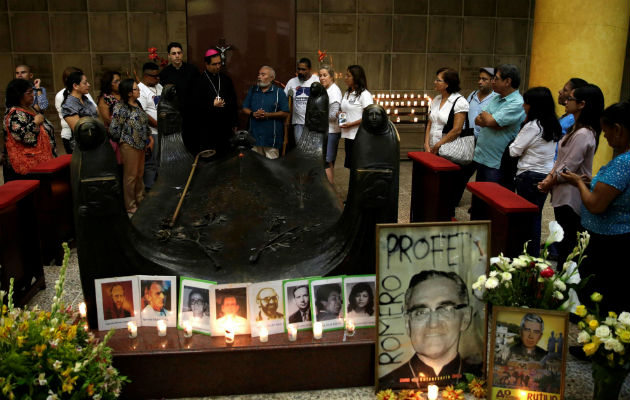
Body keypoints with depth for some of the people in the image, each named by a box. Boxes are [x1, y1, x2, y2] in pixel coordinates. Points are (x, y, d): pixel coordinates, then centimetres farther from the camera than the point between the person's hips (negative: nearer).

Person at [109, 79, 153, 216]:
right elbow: (114, 130, -16)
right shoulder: (120, 108, -17)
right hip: (129, 146, -8)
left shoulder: (138, 104, 10)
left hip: (141, 145, 8)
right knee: (130, 176, 1)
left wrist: (149, 138, 12)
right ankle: (130, 207, 11)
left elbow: (144, 123, 21)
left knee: (140, 174, 17)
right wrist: (124, 139, -2)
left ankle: (141, 200, 31)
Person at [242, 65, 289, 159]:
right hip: (254, 135, 4)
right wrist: (253, 114, -9)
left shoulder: (279, 92, 1)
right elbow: (245, 108, 13)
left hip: (271, 137, -4)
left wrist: (267, 115, -15)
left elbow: (285, 113, -5)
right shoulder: (252, 91, 13)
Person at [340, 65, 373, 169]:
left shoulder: (364, 94, -9)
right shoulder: (347, 93, 16)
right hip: (347, 135, 8)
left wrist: (351, 124, -18)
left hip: (359, 137, -8)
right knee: (350, 165, 11)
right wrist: (339, 113, 5)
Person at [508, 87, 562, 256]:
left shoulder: (532, 126, -16)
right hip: (547, 174, 8)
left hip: (529, 176, -8)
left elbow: (514, 151, -11)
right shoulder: (553, 125, 8)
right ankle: (534, 254, 21)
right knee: (536, 216, 14)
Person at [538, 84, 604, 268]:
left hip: (571, 198, -10)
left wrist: (549, 183, -6)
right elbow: (560, 159, 14)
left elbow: (568, 169, -20)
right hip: (564, 196, 10)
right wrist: (548, 178, 3)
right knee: (563, 241, 18)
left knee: (566, 245, 0)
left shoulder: (583, 134, -21)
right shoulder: (577, 129, 11)